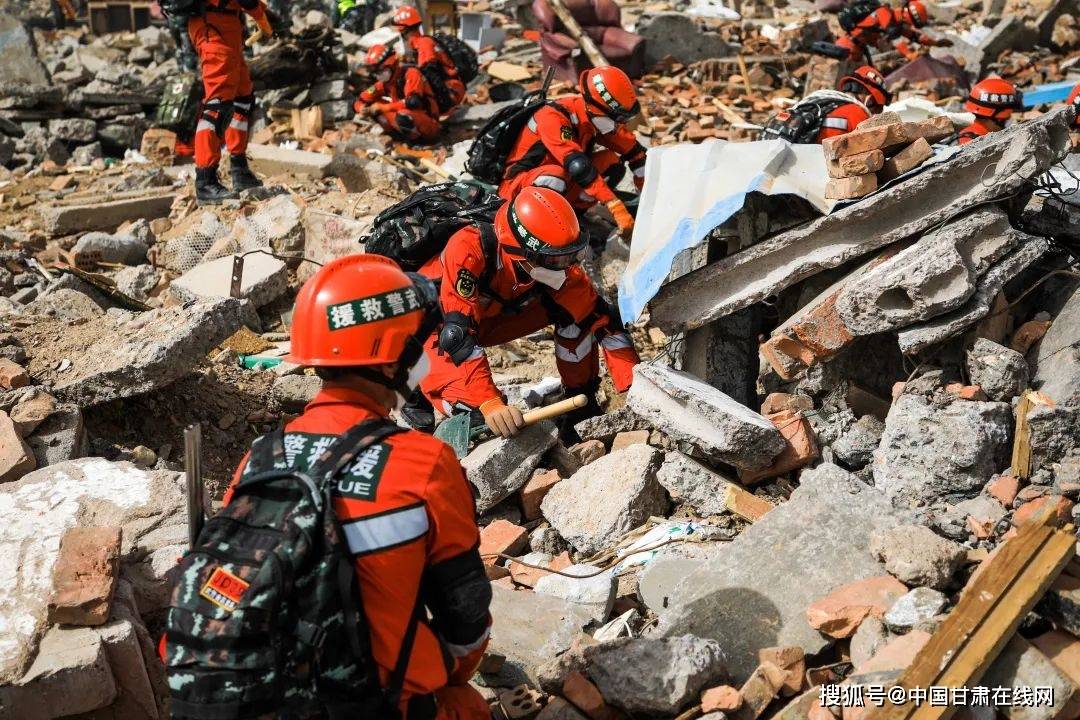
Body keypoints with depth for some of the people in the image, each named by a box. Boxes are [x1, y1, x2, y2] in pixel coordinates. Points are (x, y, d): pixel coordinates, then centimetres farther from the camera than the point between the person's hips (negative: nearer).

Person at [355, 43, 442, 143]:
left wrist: (382, 107, -24)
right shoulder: (384, 83, 4)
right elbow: (361, 100, 9)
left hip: (429, 125, -7)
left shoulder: (411, 74, -16)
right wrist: (364, 109, -17)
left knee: (403, 116, -37)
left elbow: (412, 102, -31)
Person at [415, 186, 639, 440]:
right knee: (468, 405, -30)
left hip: (489, 315, 5)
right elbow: (458, 333, -43)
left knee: (575, 314, -14)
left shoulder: (556, 261, -23)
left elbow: (600, 319, -18)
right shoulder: (469, 251, -39)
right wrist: (490, 404, -50)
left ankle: (582, 404, 1)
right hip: (436, 323, -5)